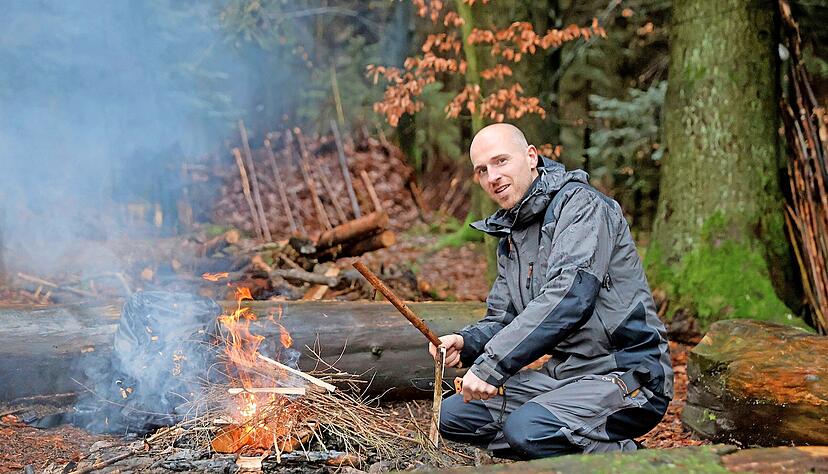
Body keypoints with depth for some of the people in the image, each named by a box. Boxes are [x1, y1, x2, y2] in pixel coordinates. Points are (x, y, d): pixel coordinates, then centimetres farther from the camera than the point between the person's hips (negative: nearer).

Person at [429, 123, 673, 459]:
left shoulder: (580, 204, -13)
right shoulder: (509, 236, 15)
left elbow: (569, 296, -27)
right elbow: (502, 320, 16)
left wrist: (492, 363, -29)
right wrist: (465, 343, -8)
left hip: (627, 378, -9)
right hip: (564, 373, 9)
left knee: (526, 429, -32)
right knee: (452, 416, 4)